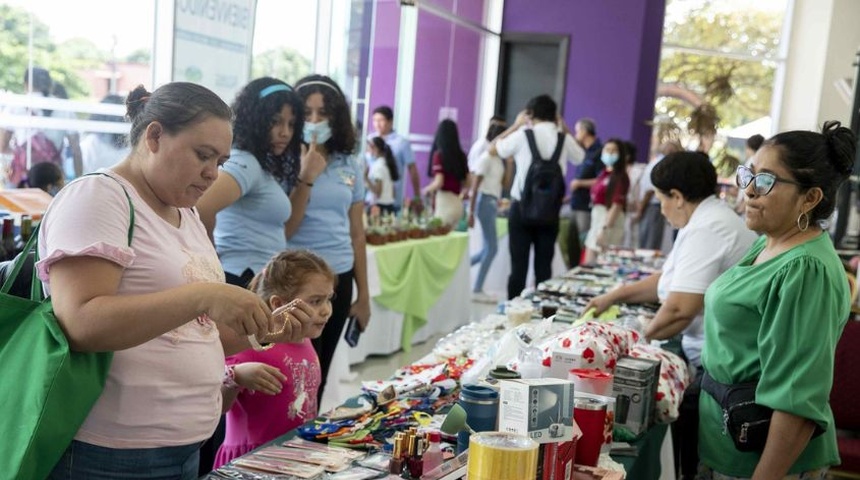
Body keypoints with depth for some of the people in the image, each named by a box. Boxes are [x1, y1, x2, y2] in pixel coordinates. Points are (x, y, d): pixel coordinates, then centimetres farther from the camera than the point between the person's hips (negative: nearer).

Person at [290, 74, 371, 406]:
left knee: (318, 376, 15)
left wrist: (363, 294, 12)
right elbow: (283, 230, -13)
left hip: (339, 280, 5)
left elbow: (356, 234, 12)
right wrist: (307, 177, -18)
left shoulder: (350, 166, 7)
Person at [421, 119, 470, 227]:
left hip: (445, 202, -6)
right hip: (458, 203, 6)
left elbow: (439, 183, -15)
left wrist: (426, 190, 3)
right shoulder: (461, 156, 8)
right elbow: (468, 182, 10)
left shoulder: (439, 154, -9)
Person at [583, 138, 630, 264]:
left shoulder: (620, 177, -10)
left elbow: (617, 205, -16)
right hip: (597, 218, 8)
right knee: (588, 263, 10)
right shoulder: (604, 174, 13)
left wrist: (605, 229, -21)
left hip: (610, 221, -8)